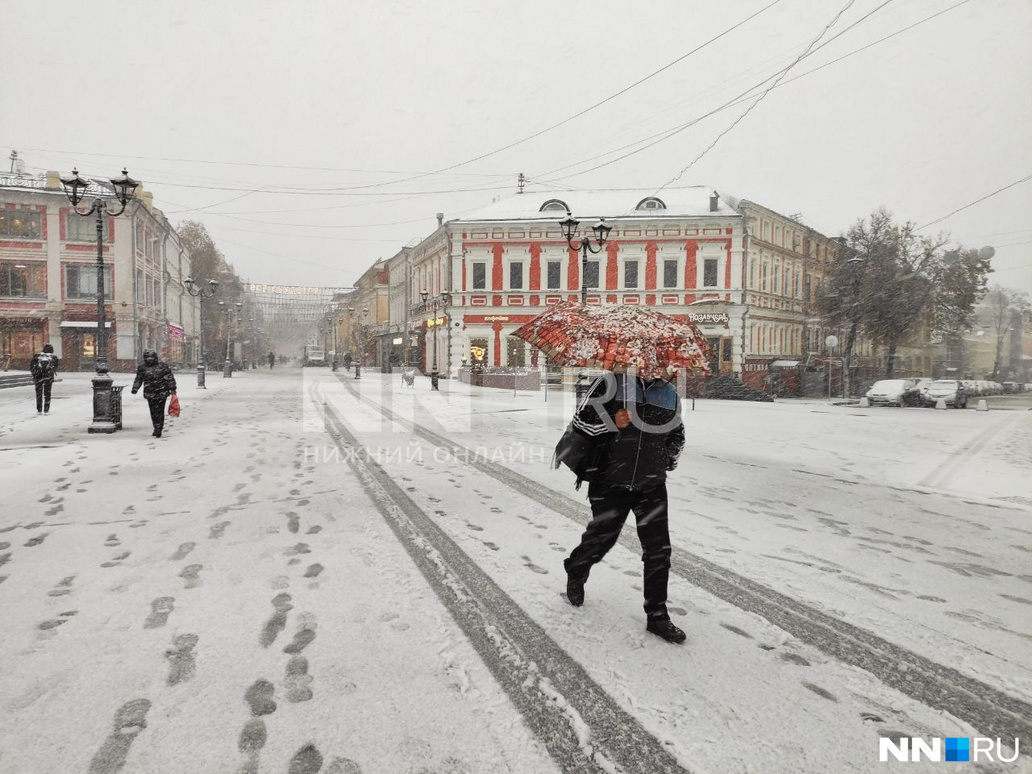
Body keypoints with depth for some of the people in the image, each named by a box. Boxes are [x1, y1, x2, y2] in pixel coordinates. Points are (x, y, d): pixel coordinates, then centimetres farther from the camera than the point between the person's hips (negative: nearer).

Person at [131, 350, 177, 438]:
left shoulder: (163, 366, 2)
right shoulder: (142, 368, 7)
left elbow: (170, 378, 3)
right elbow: (138, 380, 12)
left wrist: (172, 388, -3)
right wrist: (135, 388, -3)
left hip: (161, 393, -2)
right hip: (150, 394, 2)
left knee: (159, 412, -5)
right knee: (153, 412, 5)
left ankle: (159, 430, -1)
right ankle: (156, 428, 20)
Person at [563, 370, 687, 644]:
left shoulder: (668, 394, 5)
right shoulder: (611, 384, -10)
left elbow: (677, 436, 20)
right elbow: (580, 423, -9)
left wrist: (667, 460, 7)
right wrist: (612, 423, -23)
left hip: (652, 485, 4)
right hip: (611, 482, -3)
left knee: (658, 548, 1)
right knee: (600, 539, 10)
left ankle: (657, 615, 16)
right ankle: (576, 572, 42)